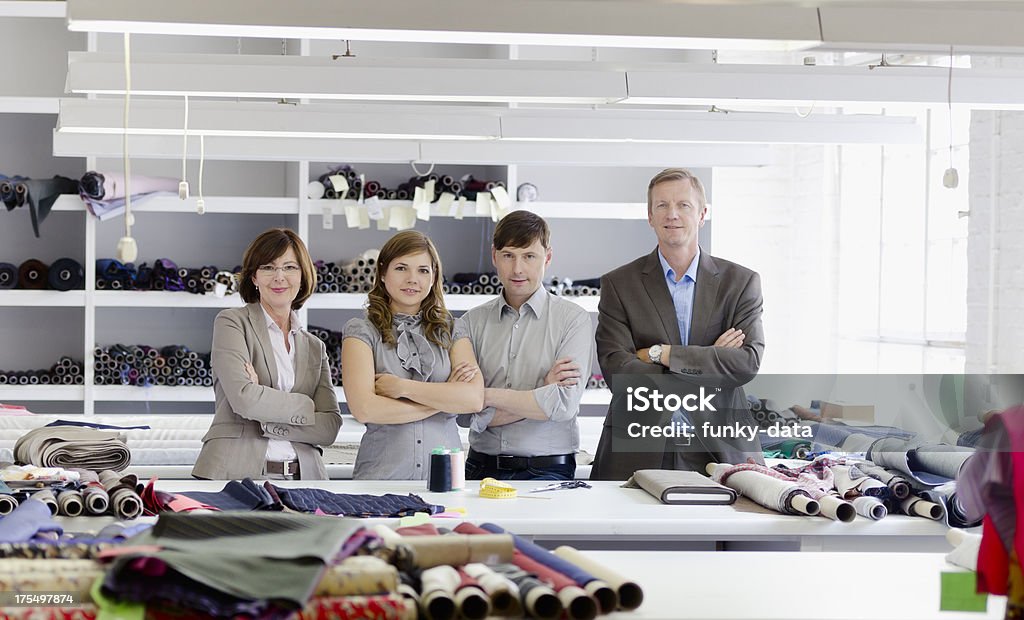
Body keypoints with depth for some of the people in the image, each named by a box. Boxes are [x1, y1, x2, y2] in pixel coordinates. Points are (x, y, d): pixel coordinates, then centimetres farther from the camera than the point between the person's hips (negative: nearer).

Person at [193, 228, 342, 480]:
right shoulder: (231, 323, 3)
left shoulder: (314, 347, 16)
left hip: (303, 475, 4)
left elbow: (330, 427, 3)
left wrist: (264, 422, -10)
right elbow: (243, 397, -13)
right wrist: (304, 405, -1)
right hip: (235, 471, -3)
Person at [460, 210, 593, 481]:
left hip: (546, 471, -3)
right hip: (482, 468, 3)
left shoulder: (573, 319, 3)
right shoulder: (474, 321, 9)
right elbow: (465, 414, 0)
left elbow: (564, 405, -9)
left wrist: (487, 395, -5)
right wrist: (542, 393, -7)